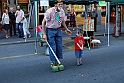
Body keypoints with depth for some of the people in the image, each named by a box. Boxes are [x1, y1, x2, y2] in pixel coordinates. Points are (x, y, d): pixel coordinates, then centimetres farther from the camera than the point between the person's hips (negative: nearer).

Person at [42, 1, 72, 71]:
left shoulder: (62, 11, -3)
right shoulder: (50, 11, -20)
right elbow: (43, 22, -15)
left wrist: (67, 29, 17)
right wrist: (44, 34, -17)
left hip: (58, 30, 5)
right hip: (50, 30, -5)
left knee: (59, 46, 7)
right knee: (52, 47, -4)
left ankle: (58, 61, 21)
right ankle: (53, 62, 9)